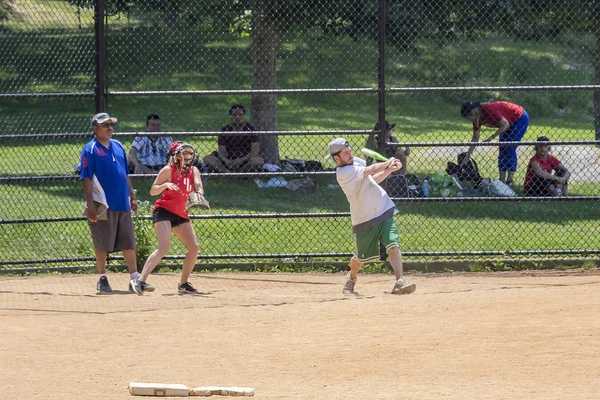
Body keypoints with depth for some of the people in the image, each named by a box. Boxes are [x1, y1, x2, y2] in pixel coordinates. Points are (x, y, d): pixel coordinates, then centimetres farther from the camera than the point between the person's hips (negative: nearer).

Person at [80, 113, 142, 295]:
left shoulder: (118, 146, 14)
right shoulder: (90, 150, -6)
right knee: (102, 244, 2)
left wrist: (132, 197, 16)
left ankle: (134, 279, 5)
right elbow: (86, 178, -12)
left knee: (129, 242, 4)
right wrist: (90, 204, -18)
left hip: (123, 204, 6)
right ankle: (102, 278, 12)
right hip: (103, 204, -6)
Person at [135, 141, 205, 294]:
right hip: (164, 211, -7)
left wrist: (199, 194, -34)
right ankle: (141, 281, -32)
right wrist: (166, 185, -31)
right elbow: (153, 191, -11)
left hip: (181, 215, 7)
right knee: (163, 247, -24)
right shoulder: (168, 170, -9)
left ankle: (183, 283, 18)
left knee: (194, 248, 4)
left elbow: (198, 185, -12)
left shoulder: (193, 171, 7)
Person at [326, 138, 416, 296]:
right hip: (364, 220, -5)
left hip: (383, 212, 5)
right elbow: (372, 170, -19)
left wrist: (390, 169, 0)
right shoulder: (343, 173, -19)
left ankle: (400, 282, -24)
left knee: (393, 245, -16)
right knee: (360, 258, 11)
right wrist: (388, 163, -2)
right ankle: (351, 277, 44)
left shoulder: (357, 162, 7)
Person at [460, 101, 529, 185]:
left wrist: (491, 138, -29)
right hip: (510, 122, 9)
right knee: (502, 150, 3)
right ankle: (502, 181, 5)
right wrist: (468, 156, 0)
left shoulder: (488, 109, -32)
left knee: (510, 149, -12)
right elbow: (475, 138, 3)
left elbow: (505, 124, -30)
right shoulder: (477, 118, -6)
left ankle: (510, 180, -8)